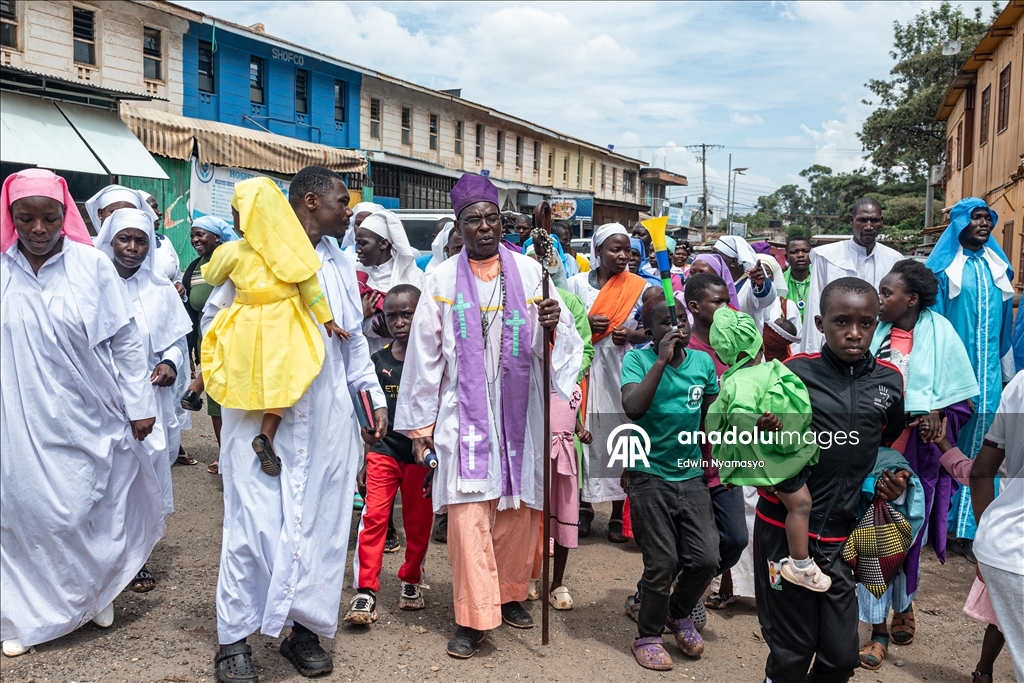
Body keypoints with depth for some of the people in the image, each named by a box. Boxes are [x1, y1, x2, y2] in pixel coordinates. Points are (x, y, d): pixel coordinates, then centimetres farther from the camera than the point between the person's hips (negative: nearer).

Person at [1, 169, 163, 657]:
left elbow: (125, 342, 0)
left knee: (93, 514, 8)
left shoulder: (92, 265, -4)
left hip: (89, 421, -1)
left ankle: (96, 594, 32)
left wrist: (139, 406, -1)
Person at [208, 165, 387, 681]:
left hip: (327, 415, 5)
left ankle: (305, 630, 18)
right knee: (254, 521, -4)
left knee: (322, 521, 6)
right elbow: (214, 319, 5)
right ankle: (234, 639, 10)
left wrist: (374, 394, 17)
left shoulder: (341, 263, 16)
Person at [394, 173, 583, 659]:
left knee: (518, 510, 9)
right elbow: (425, 354, 2)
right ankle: (474, 617, 5)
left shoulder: (530, 272, 2)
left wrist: (552, 326, -25)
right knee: (469, 514, -5)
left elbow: (552, 345, -1)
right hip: (465, 413, -1)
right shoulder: (442, 279, 0)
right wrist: (420, 423, 2)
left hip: (519, 412, 2)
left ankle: (510, 593, 30)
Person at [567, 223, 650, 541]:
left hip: (623, 371, 0)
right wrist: (585, 324, -13)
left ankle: (618, 513, 14)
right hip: (585, 369, 0)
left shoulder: (639, 286, 4)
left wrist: (630, 335, -12)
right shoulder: (577, 283, 4)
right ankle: (584, 506, 16)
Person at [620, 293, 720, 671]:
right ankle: (648, 635, 23)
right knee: (662, 564, -3)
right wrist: (662, 359, -24)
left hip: (691, 476, 4)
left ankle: (679, 614, 30)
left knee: (705, 558, -2)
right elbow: (632, 408, -25)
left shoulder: (703, 362, 4)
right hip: (649, 476, -4)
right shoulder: (638, 359, -8)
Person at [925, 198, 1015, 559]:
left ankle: (966, 529, 11)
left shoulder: (998, 266, 11)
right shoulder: (943, 266, -3)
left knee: (978, 446, 4)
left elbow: (1005, 319, 14)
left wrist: (1002, 365, 10)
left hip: (987, 368, 4)